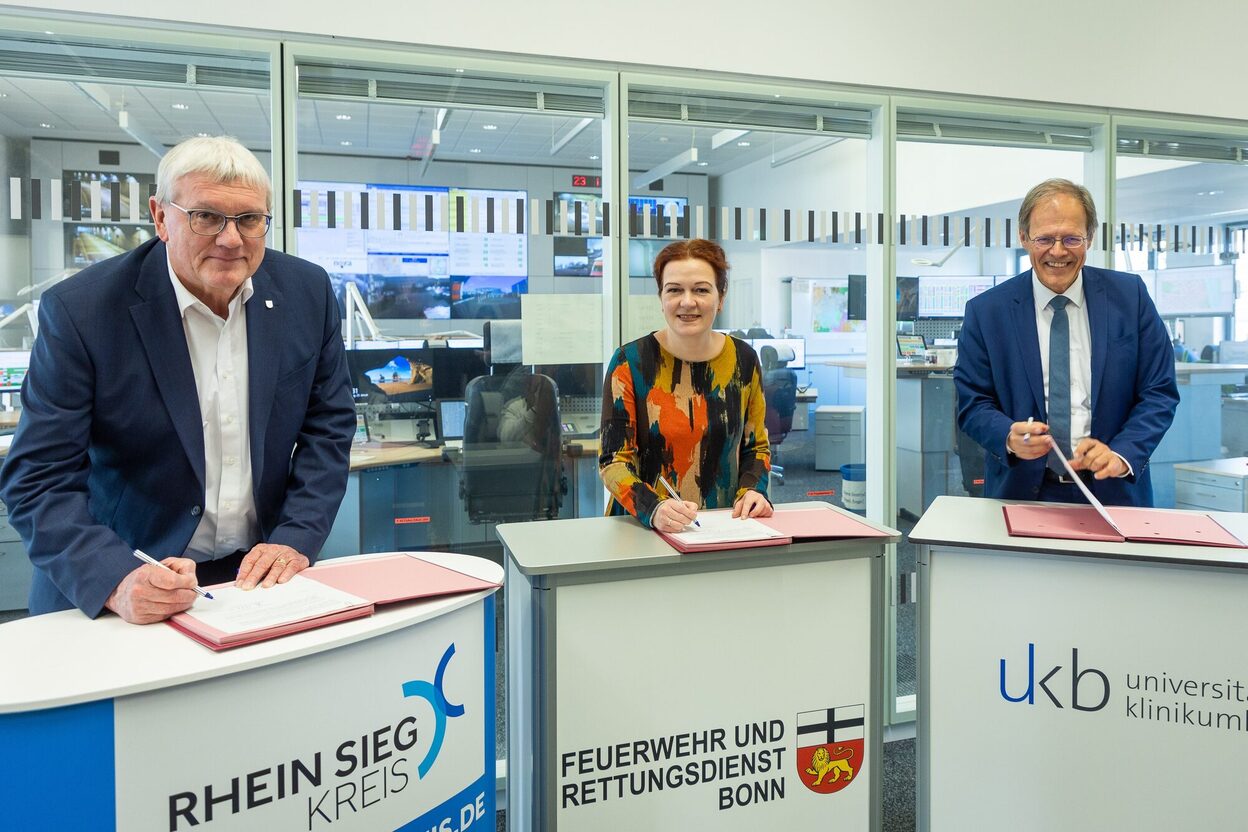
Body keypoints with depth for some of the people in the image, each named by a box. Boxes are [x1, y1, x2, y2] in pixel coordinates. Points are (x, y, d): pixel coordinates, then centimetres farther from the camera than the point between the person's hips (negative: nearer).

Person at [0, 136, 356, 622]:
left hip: (261, 573, 1)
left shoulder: (308, 292, -1)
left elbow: (328, 425, 5)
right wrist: (117, 582, -25)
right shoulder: (80, 310, -11)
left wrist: (296, 539, -8)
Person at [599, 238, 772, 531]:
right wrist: (653, 509, -24)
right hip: (644, 529, -1)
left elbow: (756, 446, 16)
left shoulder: (743, 359, 5)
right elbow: (614, 461, -7)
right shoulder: (630, 362, -5)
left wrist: (751, 490, -4)